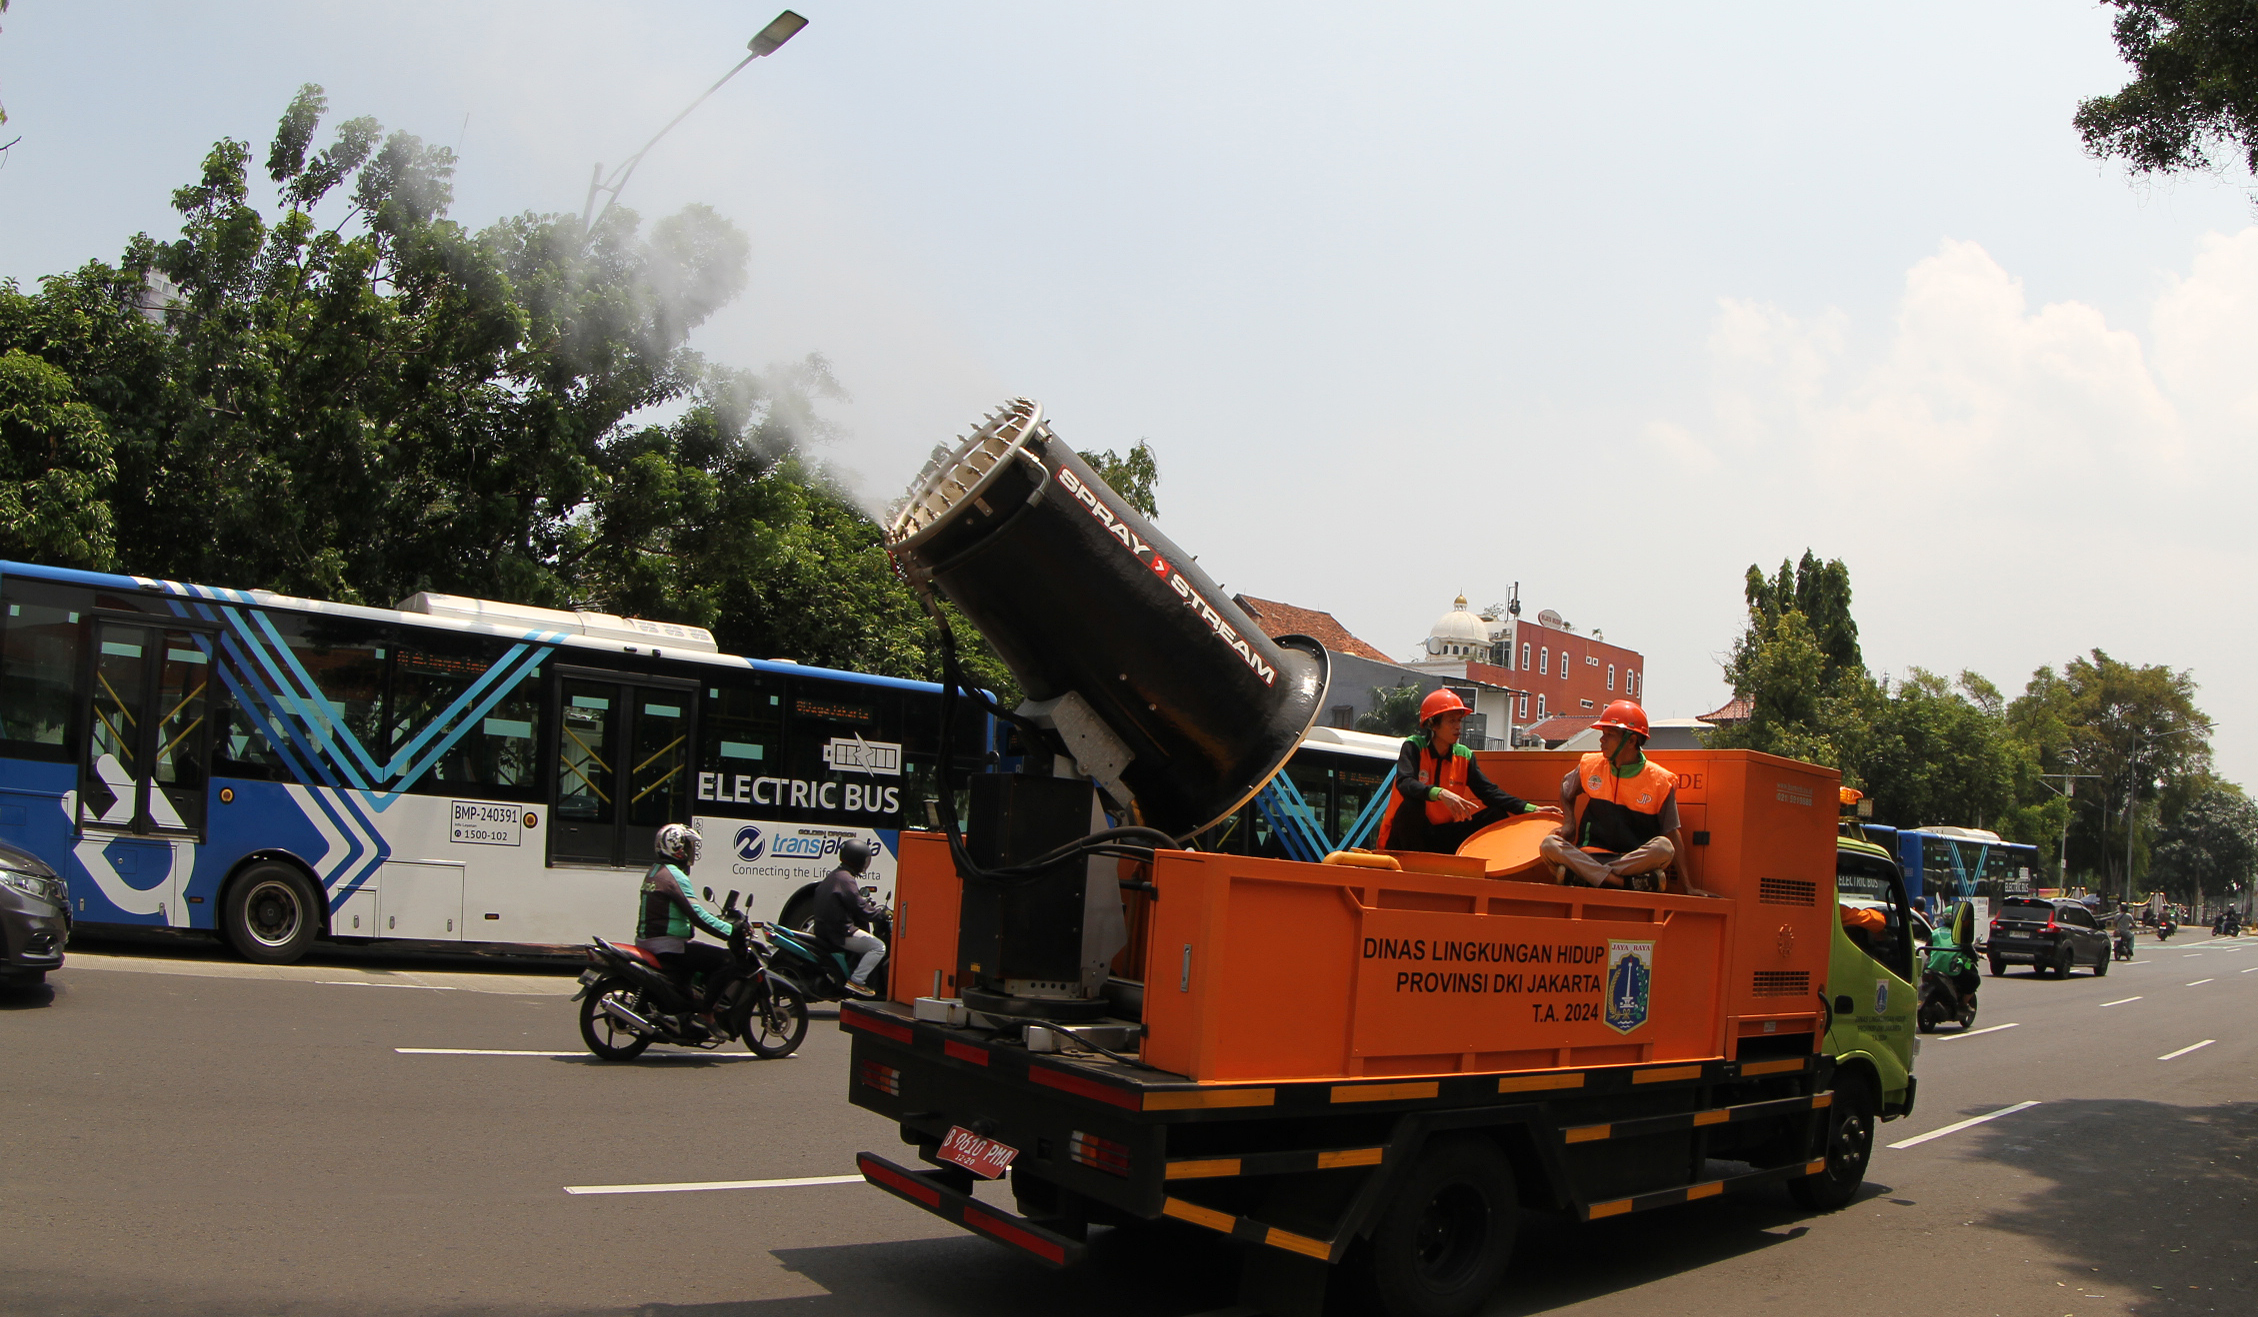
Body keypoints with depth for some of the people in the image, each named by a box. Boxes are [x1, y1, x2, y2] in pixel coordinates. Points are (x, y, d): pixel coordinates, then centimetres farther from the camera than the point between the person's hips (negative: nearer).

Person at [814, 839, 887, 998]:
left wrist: (874, 911, 24)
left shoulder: (835, 876, 17)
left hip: (826, 929, 10)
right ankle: (856, 980, -16)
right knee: (878, 947, -11)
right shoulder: (845, 879, -15)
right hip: (841, 932, -10)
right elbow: (859, 908, -18)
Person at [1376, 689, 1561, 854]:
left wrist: (1531, 810, -14)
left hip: (1441, 836, 5)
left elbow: (1489, 792, -2)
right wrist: (1441, 794, -46)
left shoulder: (1464, 756, 4)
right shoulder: (1414, 747, -11)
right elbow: (1404, 784, -29)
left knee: (1498, 815, -6)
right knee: (1412, 802, -35)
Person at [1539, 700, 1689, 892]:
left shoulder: (1660, 781, -4)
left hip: (1637, 859, -2)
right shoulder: (1590, 766, 5)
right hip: (1590, 856, 3)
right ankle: (1631, 882, -37)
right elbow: (1565, 790, 26)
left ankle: (1579, 875, -35)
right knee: (1549, 844, -26)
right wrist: (1569, 823, 8)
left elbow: (1673, 835, -5)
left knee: (1663, 847, -34)